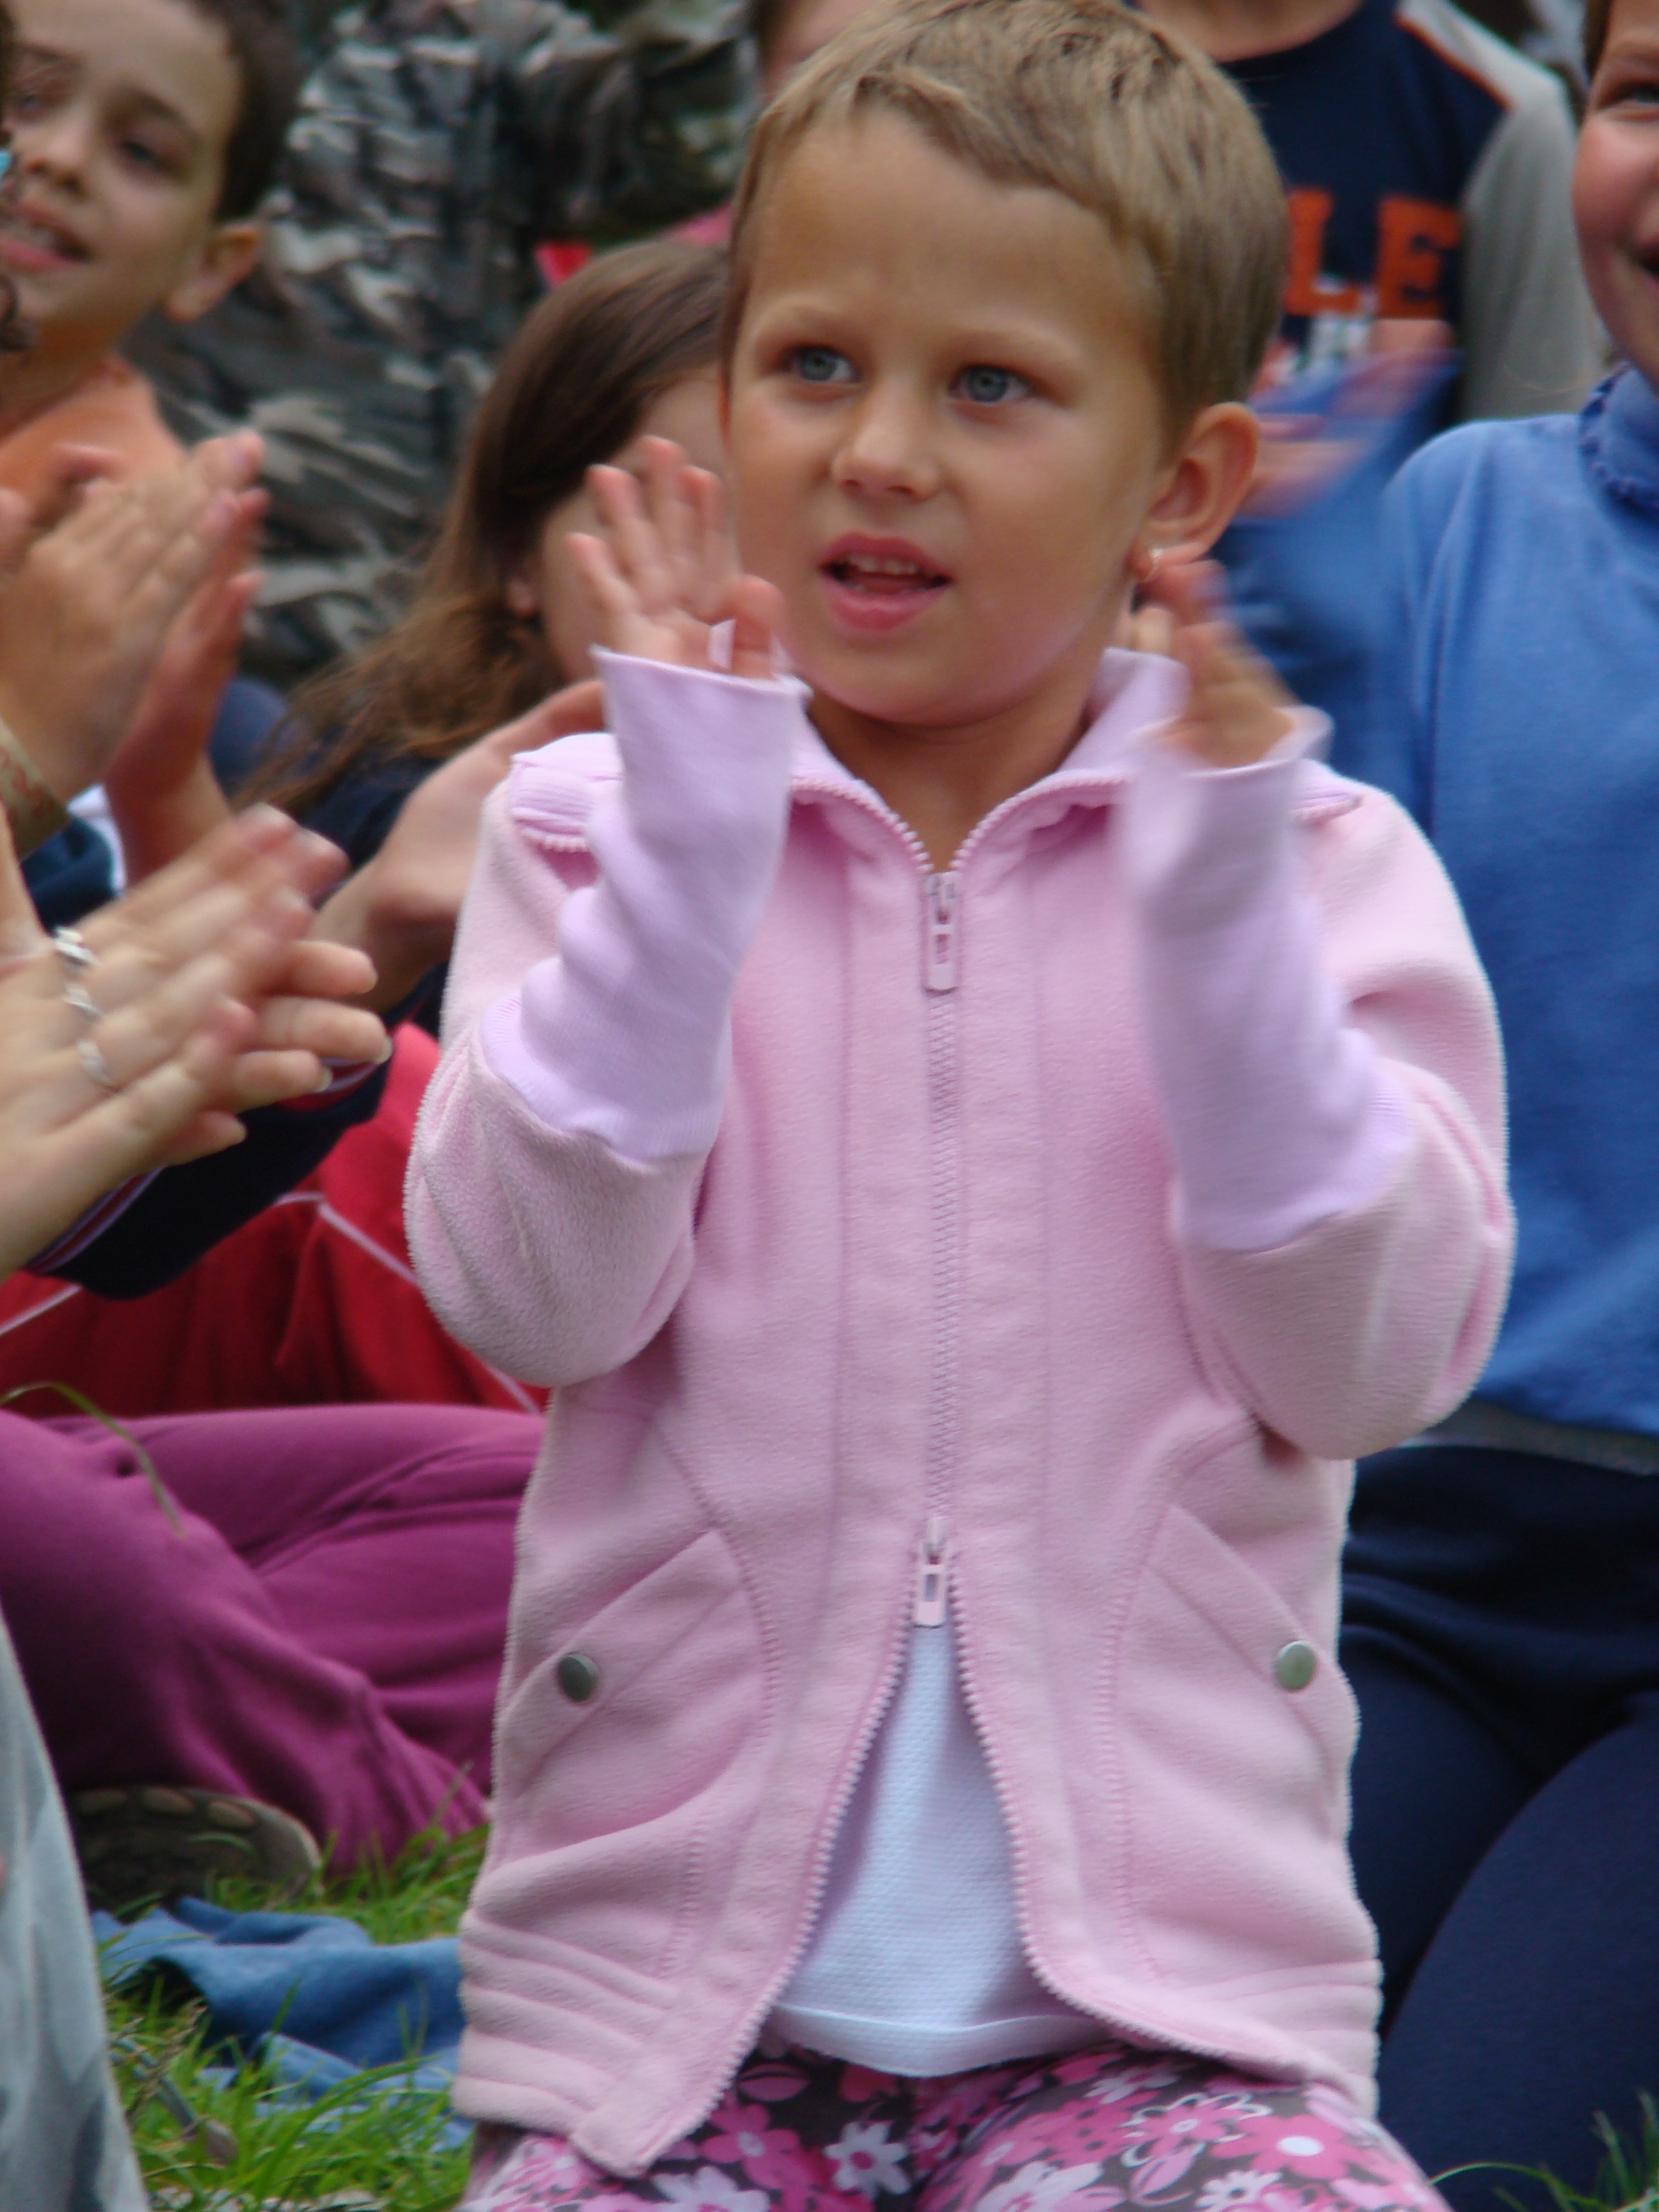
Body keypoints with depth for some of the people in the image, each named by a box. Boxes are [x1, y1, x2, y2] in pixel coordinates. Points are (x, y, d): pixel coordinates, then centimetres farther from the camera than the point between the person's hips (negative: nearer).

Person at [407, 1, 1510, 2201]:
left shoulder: (1315, 861, 5)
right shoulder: (597, 836, 6)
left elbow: (1372, 1358, -7)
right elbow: (534, 1298, -8)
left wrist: (1219, 914, -18)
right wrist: (692, 853, -17)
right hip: (672, 1974, 0)